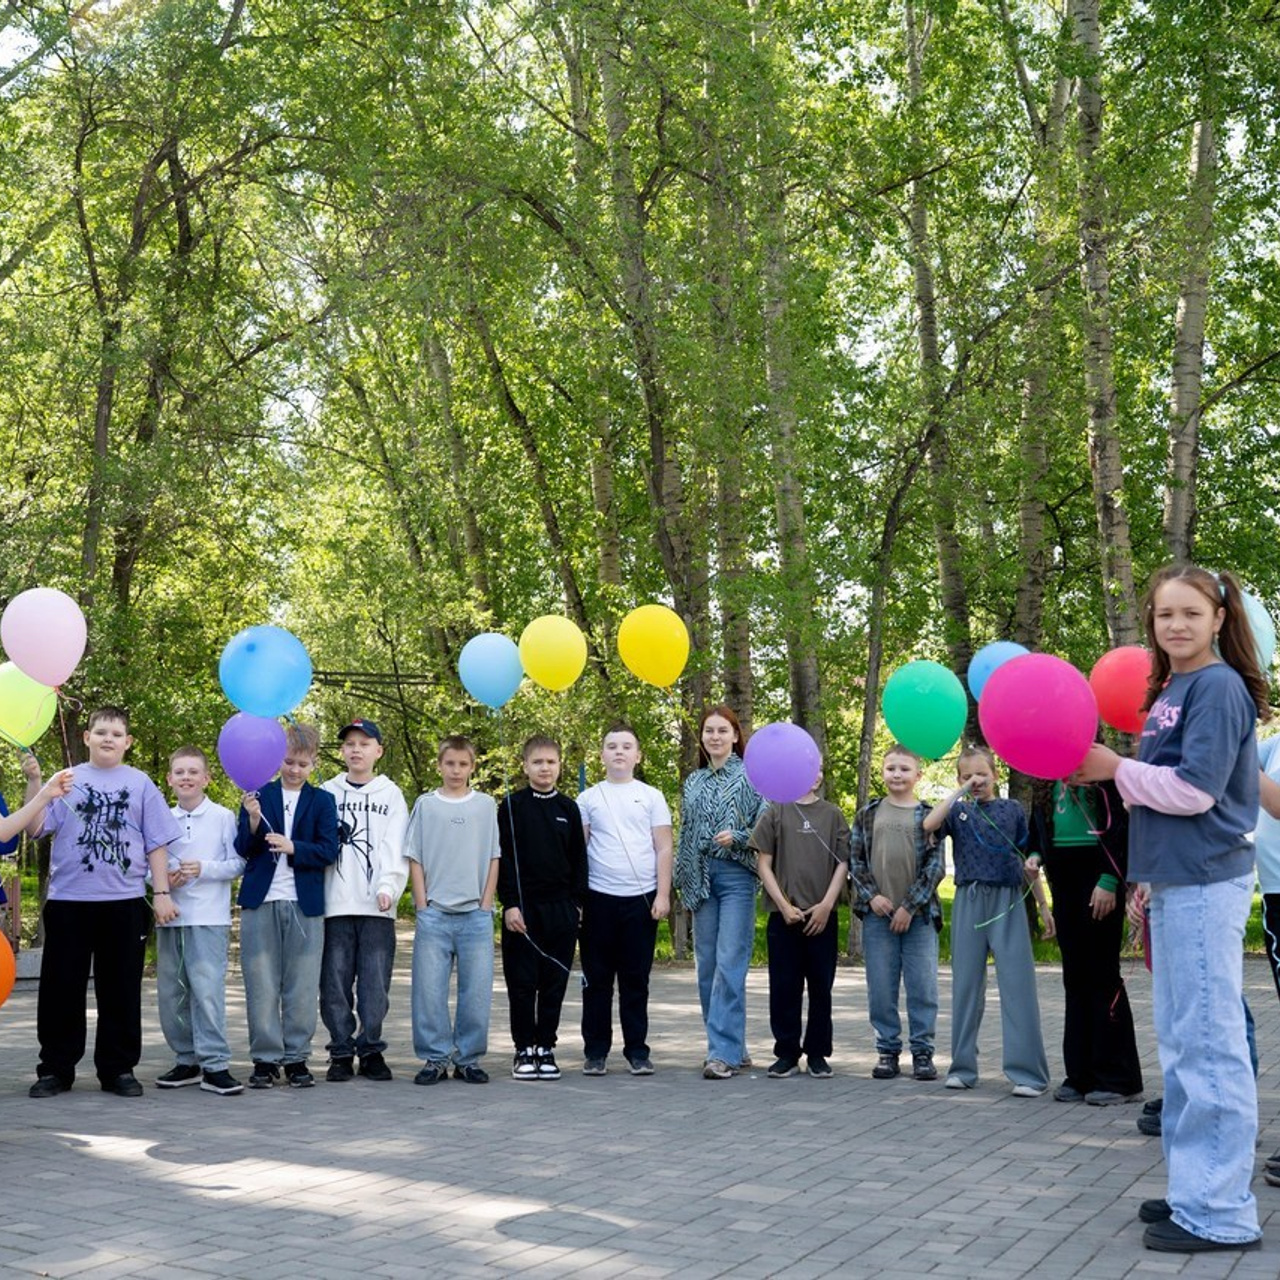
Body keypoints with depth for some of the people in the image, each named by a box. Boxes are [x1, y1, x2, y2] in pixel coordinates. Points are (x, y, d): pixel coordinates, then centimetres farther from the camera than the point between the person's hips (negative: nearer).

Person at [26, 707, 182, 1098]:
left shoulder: (141, 785, 9)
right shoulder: (67, 781, 8)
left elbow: (157, 843, 7)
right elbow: (34, 828, -2)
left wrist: (162, 893, 0)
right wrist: (34, 782, -12)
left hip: (124, 903, 0)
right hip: (68, 901, 0)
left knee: (121, 989, 5)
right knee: (61, 988, 4)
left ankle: (119, 1069, 14)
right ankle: (55, 1069, 14)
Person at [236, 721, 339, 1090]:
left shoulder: (322, 801, 6)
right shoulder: (259, 796, 8)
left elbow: (328, 851, -4)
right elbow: (242, 850, 2)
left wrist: (292, 847, -18)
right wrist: (253, 821, -17)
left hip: (304, 904, 0)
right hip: (261, 902, 0)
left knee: (301, 986, 4)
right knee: (261, 985, 3)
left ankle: (297, 1058, 12)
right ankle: (265, 1059, 10)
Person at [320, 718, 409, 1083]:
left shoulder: (391, 794, 11)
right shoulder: (328, 792, 13)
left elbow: (394, 846, 2)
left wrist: (388, 886, -14)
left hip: (377, 905, -1)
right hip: (335, 902, 1)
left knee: (375, 983, -1)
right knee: (335, 982, 1)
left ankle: (371, 1051, 9)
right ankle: (341, 1053, 9)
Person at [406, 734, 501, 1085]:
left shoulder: (486, 806, 9)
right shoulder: (425, 805, 7)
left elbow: (494, 859, 8)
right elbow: (415, 859, 6)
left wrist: (486, 905, 0)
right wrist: (422, 906, -2)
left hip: (475, 914, 1)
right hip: (434, 912, 0)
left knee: (477, 991, 0)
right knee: (429, 991, -2)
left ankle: (468, 1058, 11)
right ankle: (435, 1058, 8)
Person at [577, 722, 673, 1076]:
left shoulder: (651, 797, 7)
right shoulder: (589, 798, 8)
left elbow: (663, 848, 6)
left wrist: (663, 894, -3)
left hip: (641, 898, 0)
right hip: (599, 898, 0)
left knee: (636, 980, 5)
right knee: (597, 979, 5)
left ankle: (637, 1050, 12)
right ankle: (595, 1051, 13)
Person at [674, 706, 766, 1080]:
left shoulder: (750, 776, 0)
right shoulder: (693, 782, 16)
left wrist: (737, 837, -20)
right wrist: (682, 880, 14)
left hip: (737, 875, -6)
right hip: (701, 877, 6)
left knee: (730, 963, -11)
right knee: (707, 964, 6)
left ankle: (724, 1052, -12)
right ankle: (732, 1045, 17)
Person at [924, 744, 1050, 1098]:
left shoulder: (1012, 809, 8)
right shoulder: (959, 811, 8)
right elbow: (929, 825, -14)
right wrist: (960, 792, -10)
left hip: (1008, 900, -1)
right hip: (969, 901, 1)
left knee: (1018, 984, -5)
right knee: (966, 983, 6)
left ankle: (1028, 1072, -4)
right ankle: (962, 1067, 14)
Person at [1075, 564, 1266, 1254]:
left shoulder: (1219, 687, -10)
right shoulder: (1170, 689, 16)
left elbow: (1195, 788, -19)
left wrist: (1116, 769, -8)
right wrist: (1150, 880, 15)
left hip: (1205, 885, -10)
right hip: (1172, 882, 10)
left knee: (1209, 1043, -7)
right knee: (1180, 1042, 14)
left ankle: (1221, 1213, -2)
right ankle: (1194, 1188, 23)